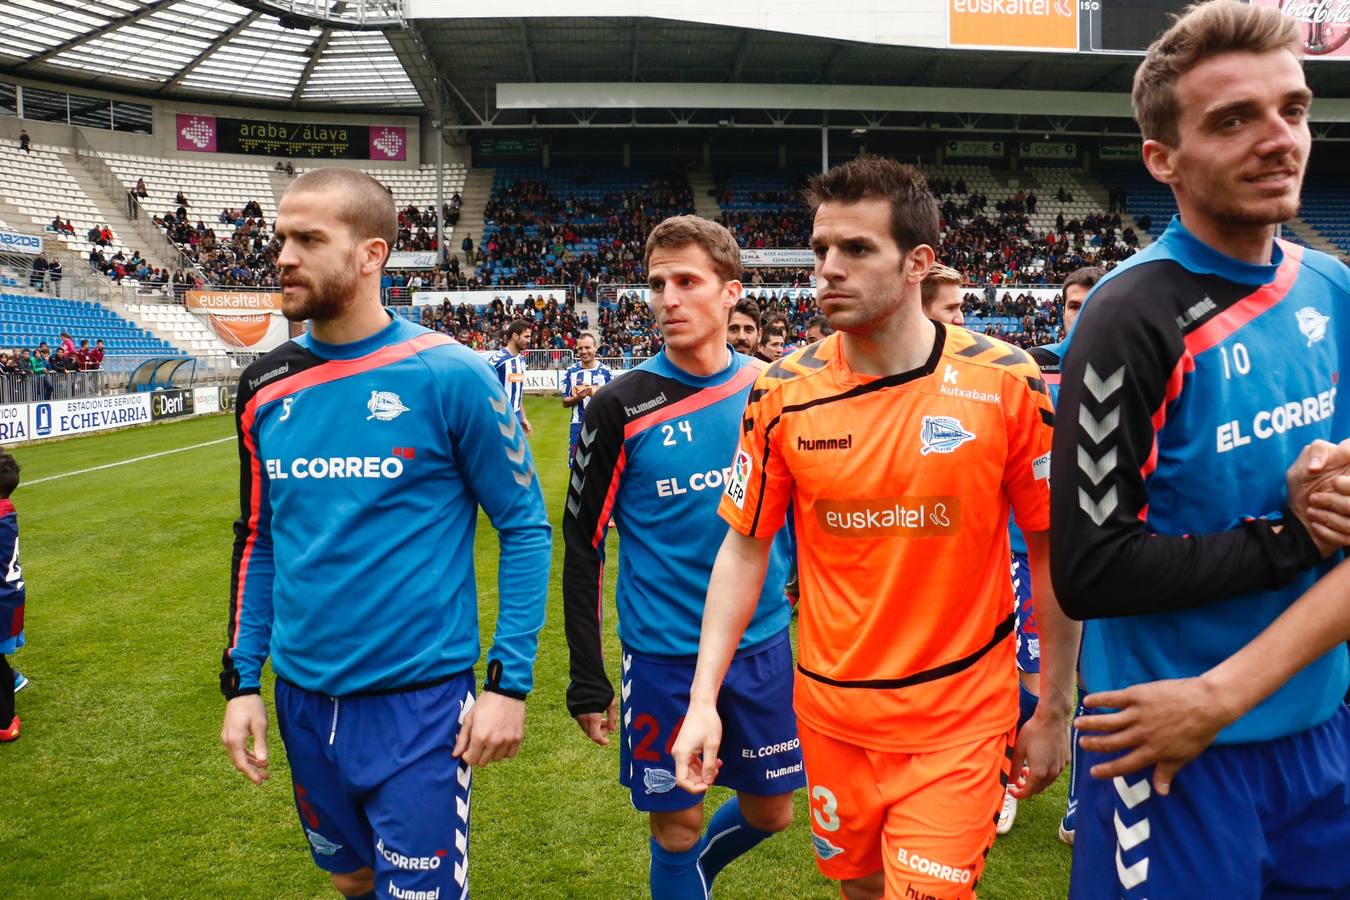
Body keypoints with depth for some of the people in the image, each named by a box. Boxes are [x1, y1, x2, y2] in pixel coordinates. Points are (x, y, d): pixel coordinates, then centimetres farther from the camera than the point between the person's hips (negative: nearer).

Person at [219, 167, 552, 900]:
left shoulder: (447, 376, -14)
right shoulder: (265, 389, 2)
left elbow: (525, 528, -9)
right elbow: (258, 540, 12)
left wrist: (510, 681, -12)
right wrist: (242, 678, 8)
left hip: (418, 701, -5)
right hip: (303, 700, 6)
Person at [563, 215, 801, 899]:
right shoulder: (621, 408, -10)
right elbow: (582, 545, -5)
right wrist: (587, 680, -6)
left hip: (762, 644, 4)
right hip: (663, 655, -3)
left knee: (768, 811, 17)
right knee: (677, 824, 10)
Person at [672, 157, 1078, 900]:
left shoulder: (1005, 381, -12)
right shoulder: (782, 392, -7)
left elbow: (1053, 546, -3)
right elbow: (744, 548, 0)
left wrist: (1054, 710, 0)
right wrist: (704, 698, -7)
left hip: (960, 716, -2)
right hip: (830, 712, 3)